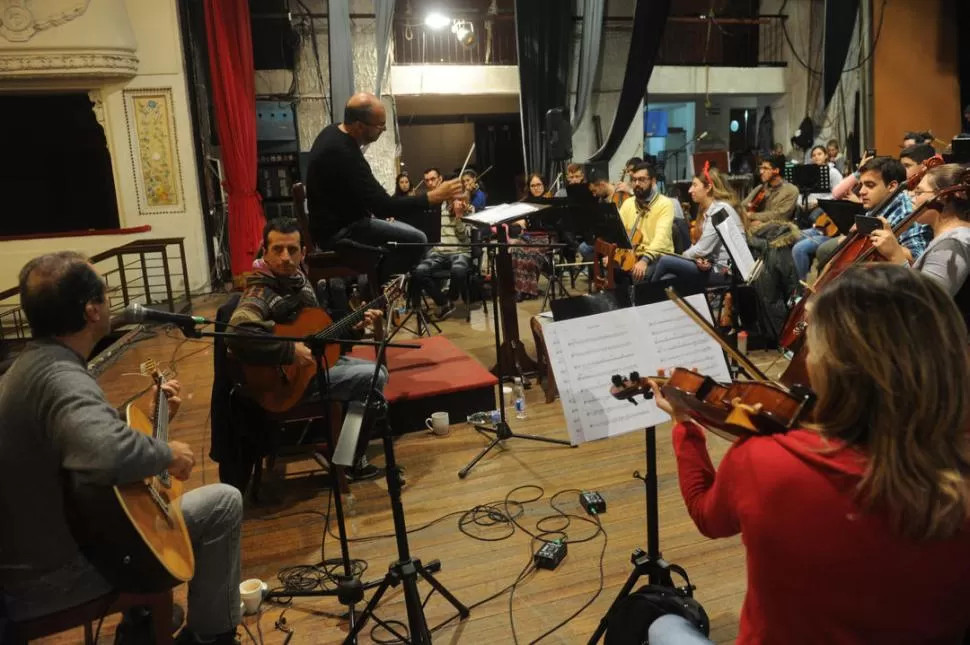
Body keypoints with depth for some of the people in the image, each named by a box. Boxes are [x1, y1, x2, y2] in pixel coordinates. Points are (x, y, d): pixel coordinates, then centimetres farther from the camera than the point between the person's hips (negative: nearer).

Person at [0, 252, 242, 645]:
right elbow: (109, 454, -49)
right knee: (224, 502, -7)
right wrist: (168, 454, -30)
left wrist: (149, 416, 9)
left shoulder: (32, 363, 5)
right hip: (53, 571, -10)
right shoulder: (61, 378, -29)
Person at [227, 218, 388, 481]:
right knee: (373, 378, -14)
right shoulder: (260, 293, -24)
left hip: (316, 359, 10)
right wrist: (290, 352, -36)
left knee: (378, 371, 15)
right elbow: (236, 335, -43)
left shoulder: (298, 280, 5)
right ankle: (352, 460, 1)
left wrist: (355, 324, 4)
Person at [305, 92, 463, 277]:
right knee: (416, 240, -16)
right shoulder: (344, 155, -29)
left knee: (406, 232, 20)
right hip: (337, 232, -10)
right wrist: (435, 196, -23)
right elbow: (385, 207, -28)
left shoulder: (333, 131, 3)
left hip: (336, 222, 10)